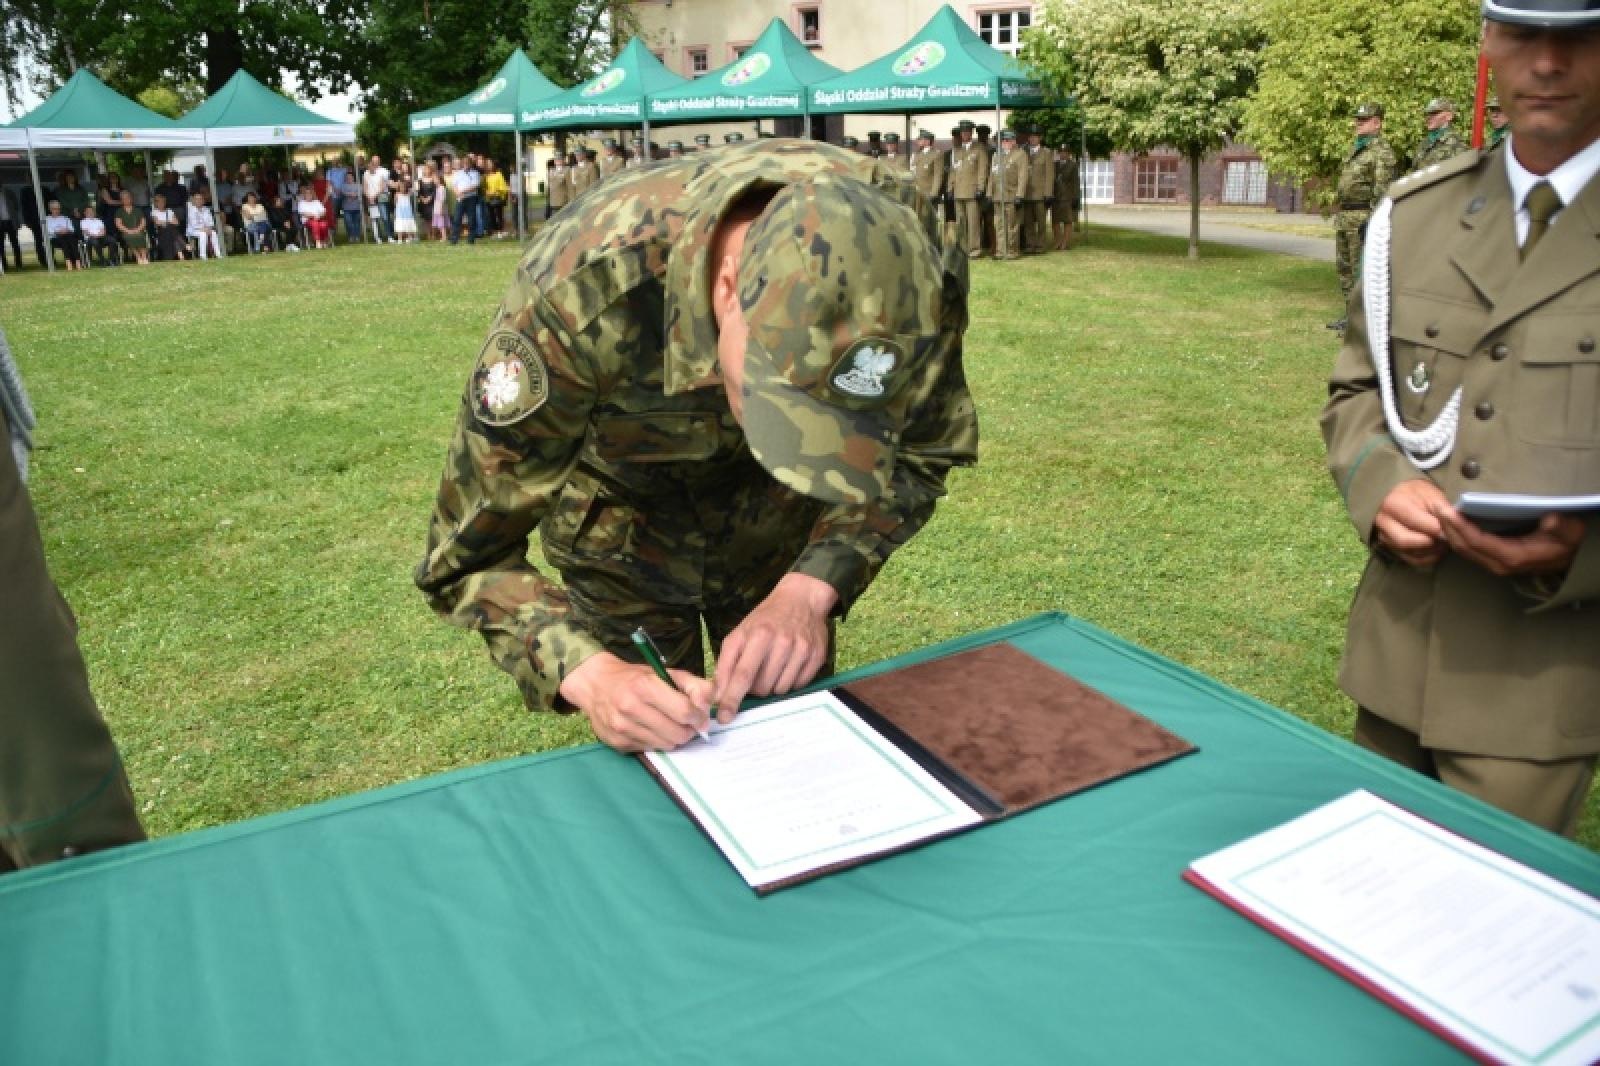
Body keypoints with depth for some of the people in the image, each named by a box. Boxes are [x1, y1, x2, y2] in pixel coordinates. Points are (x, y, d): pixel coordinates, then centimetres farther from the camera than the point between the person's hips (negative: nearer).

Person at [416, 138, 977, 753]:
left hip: (773, 515, 2)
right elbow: (468, 556, -27)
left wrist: (810, 590, -29)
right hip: (623, 507, -2)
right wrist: (589, 673, -43)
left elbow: (921, 453, -14)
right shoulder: (578, 292, -39)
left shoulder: (906, 270, -32)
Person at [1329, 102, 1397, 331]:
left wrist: (1371, 220, -23)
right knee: (1344, 267, 12)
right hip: (1344, 217, 10)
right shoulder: (1356, 149, 19)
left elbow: (1382, 188, -17)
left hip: (1363, 216, -10)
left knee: (1362, 269, -9)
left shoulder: (1382, 151, -10)